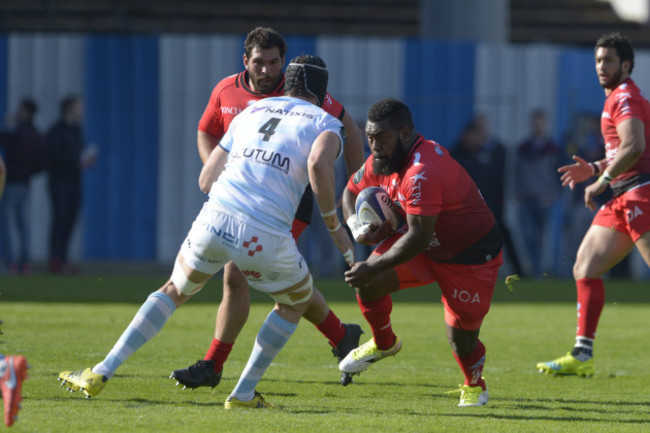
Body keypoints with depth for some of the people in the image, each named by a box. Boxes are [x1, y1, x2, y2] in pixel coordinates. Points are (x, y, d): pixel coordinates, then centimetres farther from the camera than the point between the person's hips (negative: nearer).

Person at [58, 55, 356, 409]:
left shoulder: (252, 112, 26)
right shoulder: (326, 124, 11)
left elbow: (206, 180, 28)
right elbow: (319, 164, -14)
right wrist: (334, 226, -4)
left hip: (215, 220, 4)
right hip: (265, 240, -4)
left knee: (175, 291, 26)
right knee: (296, 303, 26)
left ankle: (100, 374, 17)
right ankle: (243, 394, 21)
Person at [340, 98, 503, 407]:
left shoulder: (421, 173, -35)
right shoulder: (380, 162, -5)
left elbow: (419, 236, -36)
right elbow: (352, 191, 14)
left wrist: (374, 268, -33)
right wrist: (357, 227, -7)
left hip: (471, 256, -8)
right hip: (428, 248, 8)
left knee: (462, 339, -7)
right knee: (368, 281, -13)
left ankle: (474, 385, 27)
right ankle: (384, 343, 14)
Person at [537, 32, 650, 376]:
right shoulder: (619, 98, 21)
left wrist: (602, 181, -20)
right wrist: (594, 168, 17)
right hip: (622, 201, 11)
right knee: (585, 269, 9)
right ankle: (582, 355, 11)